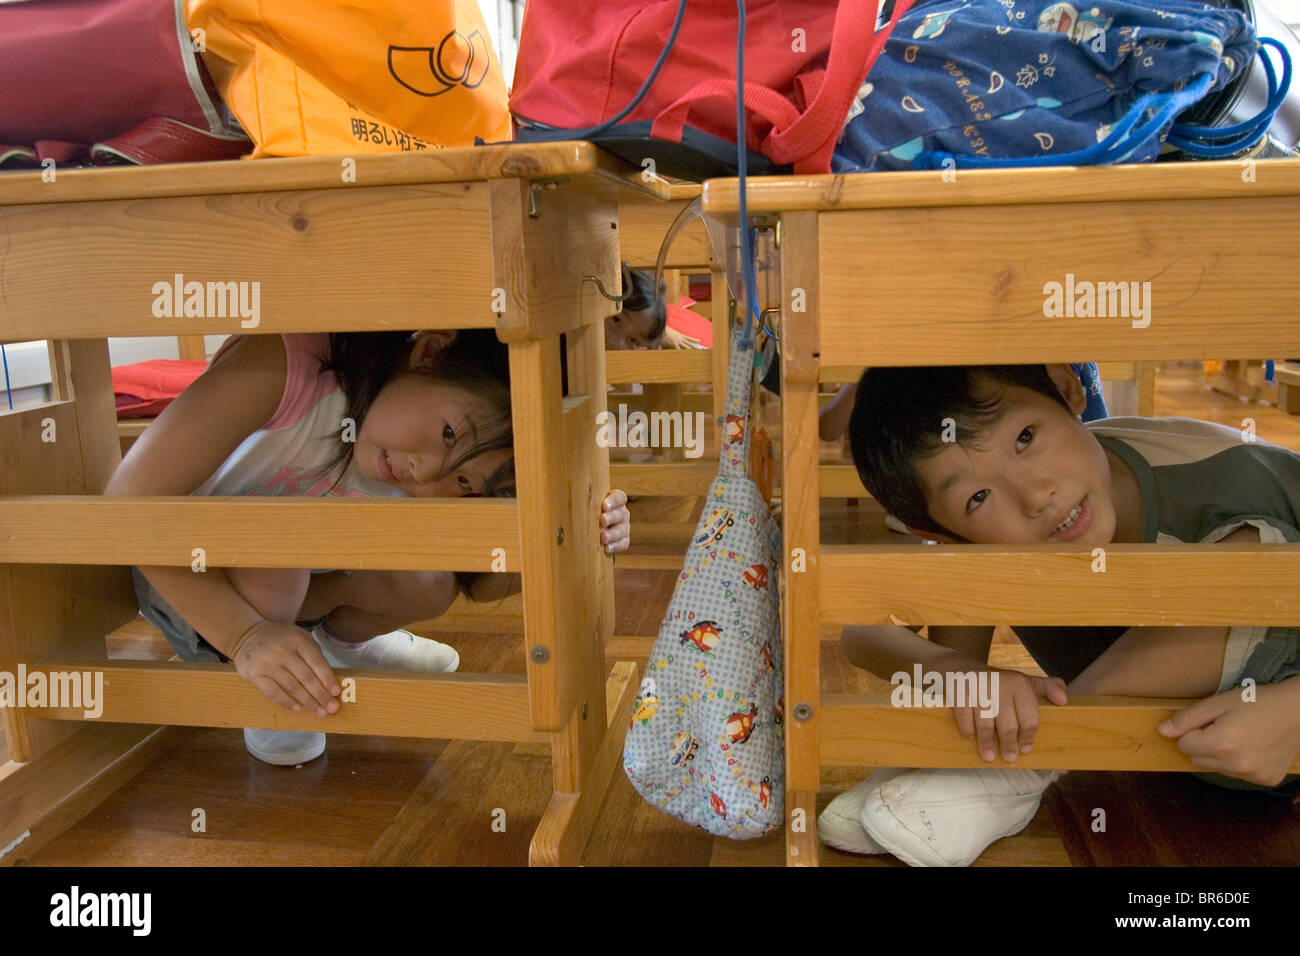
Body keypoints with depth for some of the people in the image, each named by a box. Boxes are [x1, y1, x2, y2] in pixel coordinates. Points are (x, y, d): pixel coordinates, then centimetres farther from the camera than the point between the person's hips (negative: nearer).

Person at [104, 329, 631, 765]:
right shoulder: (284, 366, -39)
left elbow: (480, 584, -13)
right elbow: (132, 497, -35)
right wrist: (247, 635, -43)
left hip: (288, 586, 4)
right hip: (174, 579, -3)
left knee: (430, 584, -19)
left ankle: (343, 639, 16)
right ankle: (258, 698, -3)